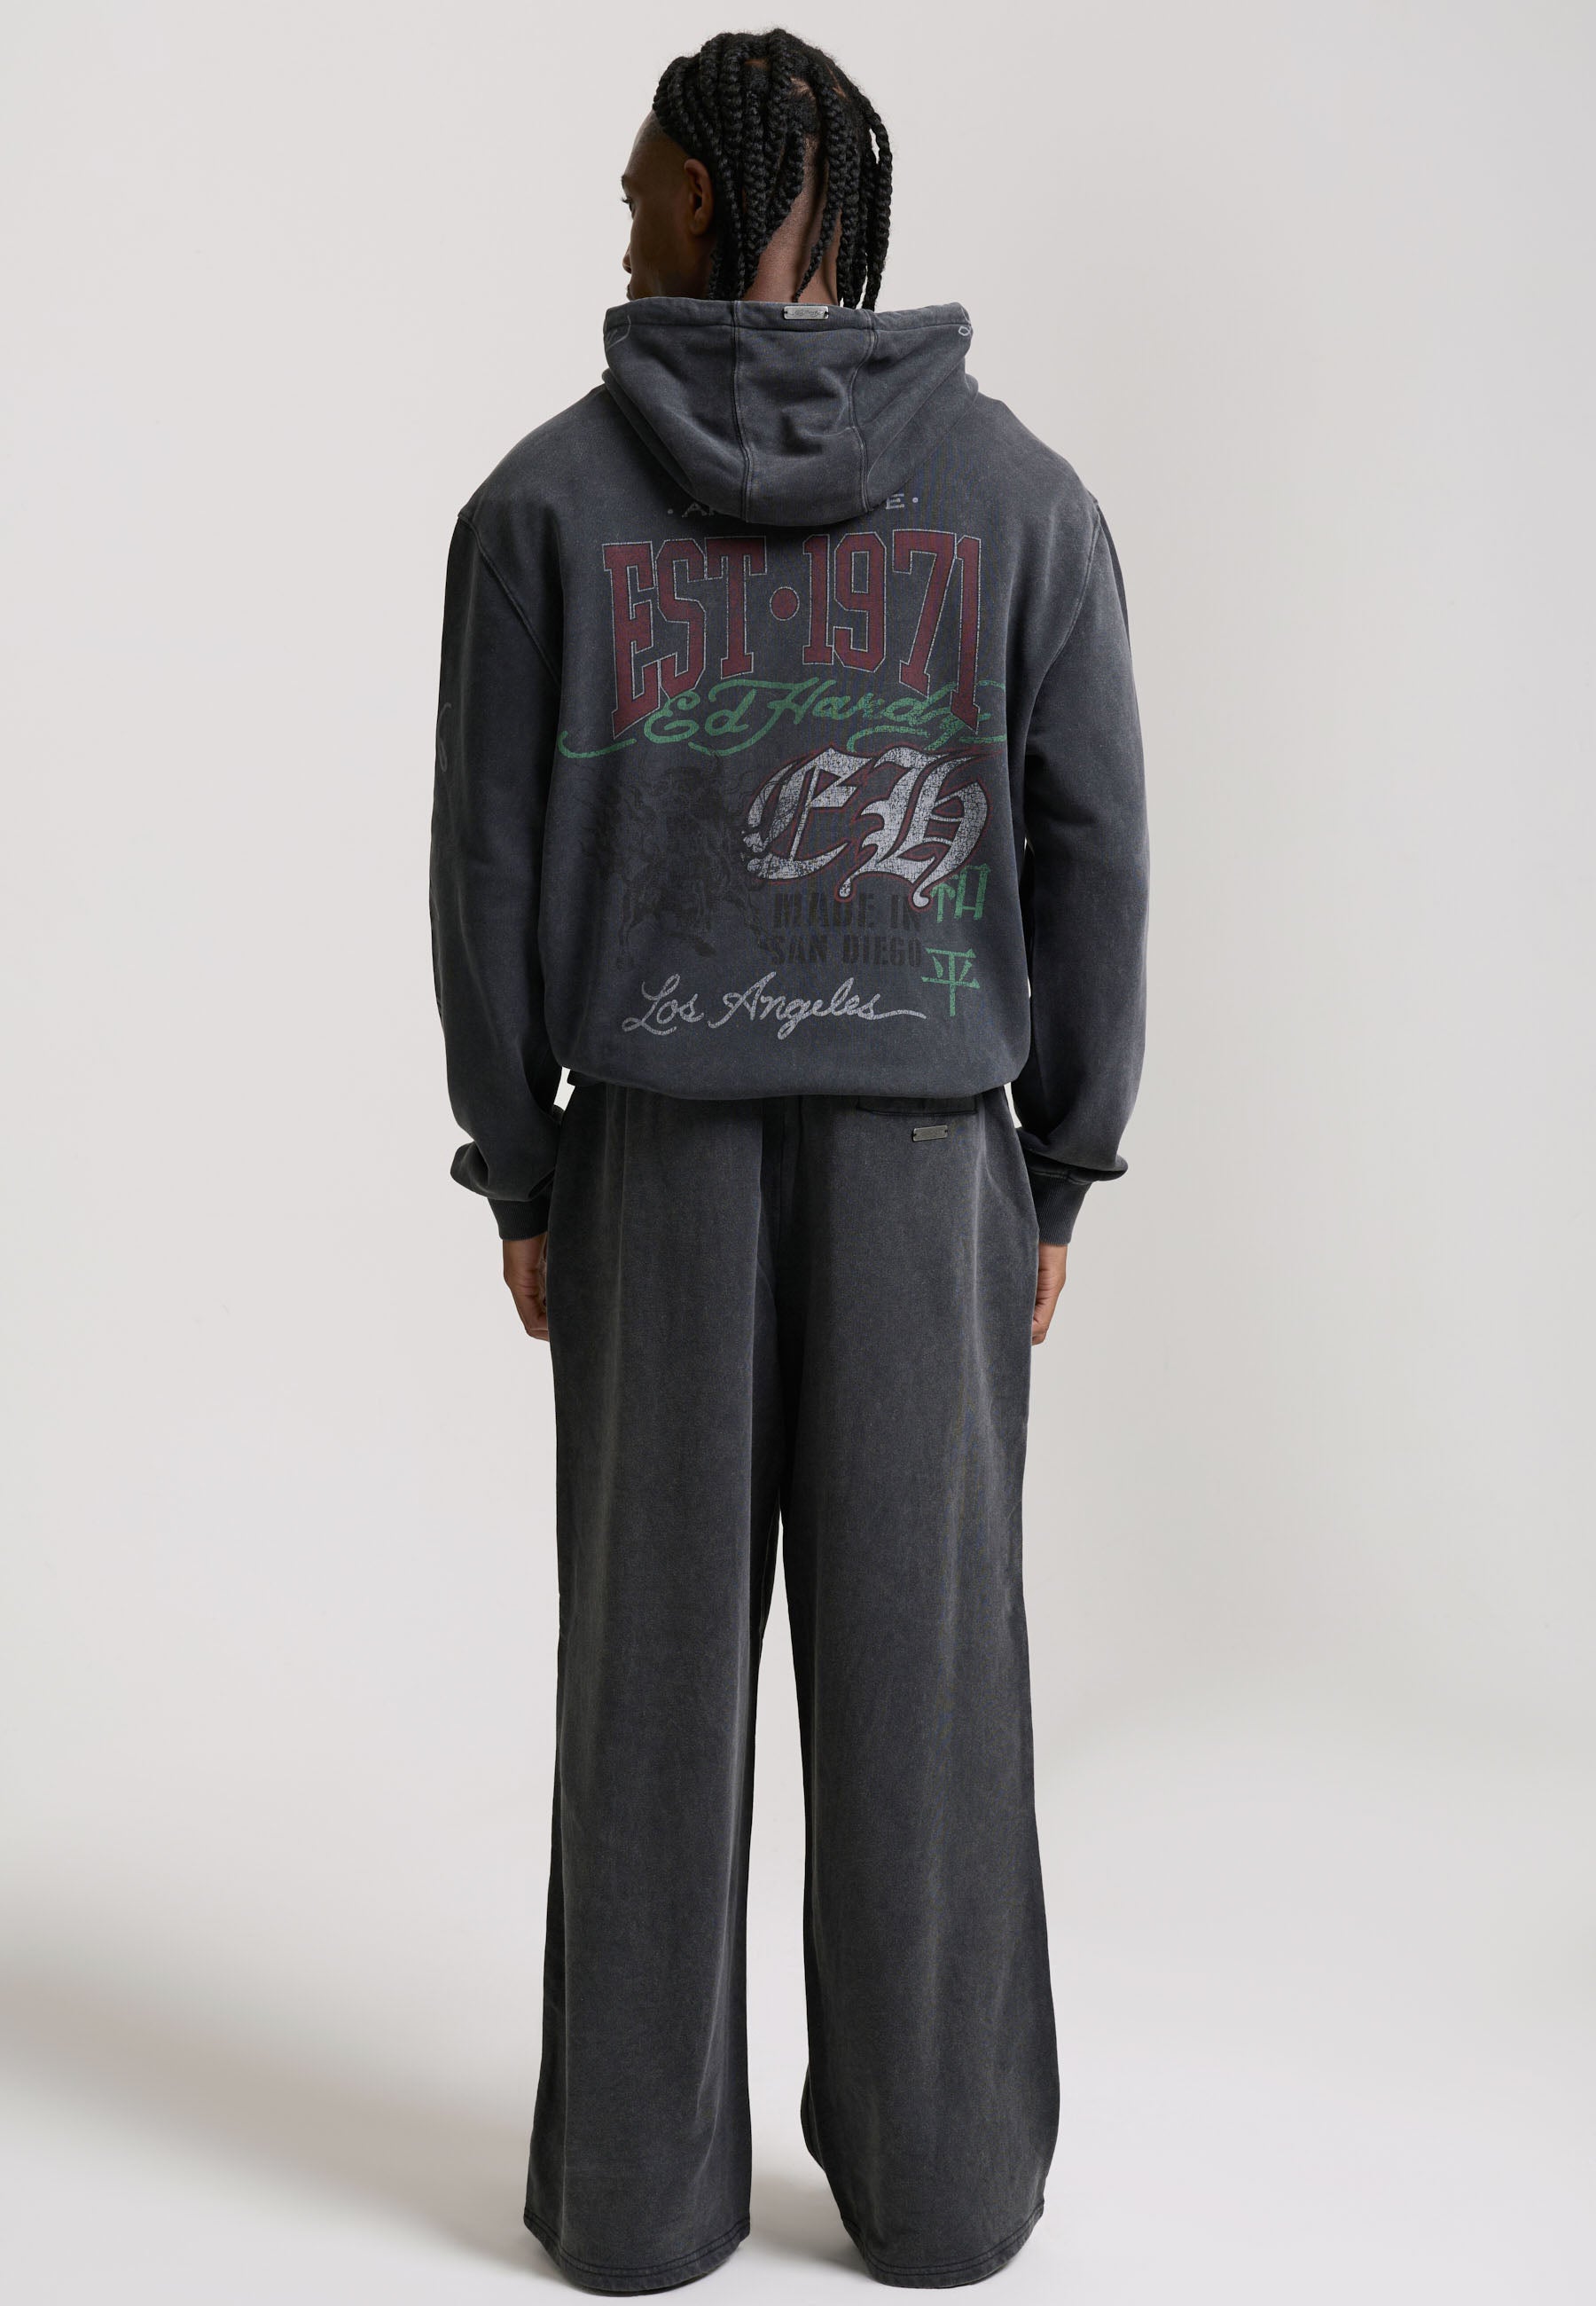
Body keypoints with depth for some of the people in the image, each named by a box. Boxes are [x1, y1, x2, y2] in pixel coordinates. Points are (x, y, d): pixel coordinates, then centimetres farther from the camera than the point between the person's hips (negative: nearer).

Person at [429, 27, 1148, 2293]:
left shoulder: (547, 496, -2)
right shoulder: (1022, 492, 0)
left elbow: (492, 871, -3)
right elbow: (1092, 859, -3)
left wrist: (517, 1177, 6)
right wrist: (1065, 1169, 6)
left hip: (655, 1158, 0)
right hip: (924, 1154, 0)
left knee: (655, 1658, 8)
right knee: (922, 1662, 8)